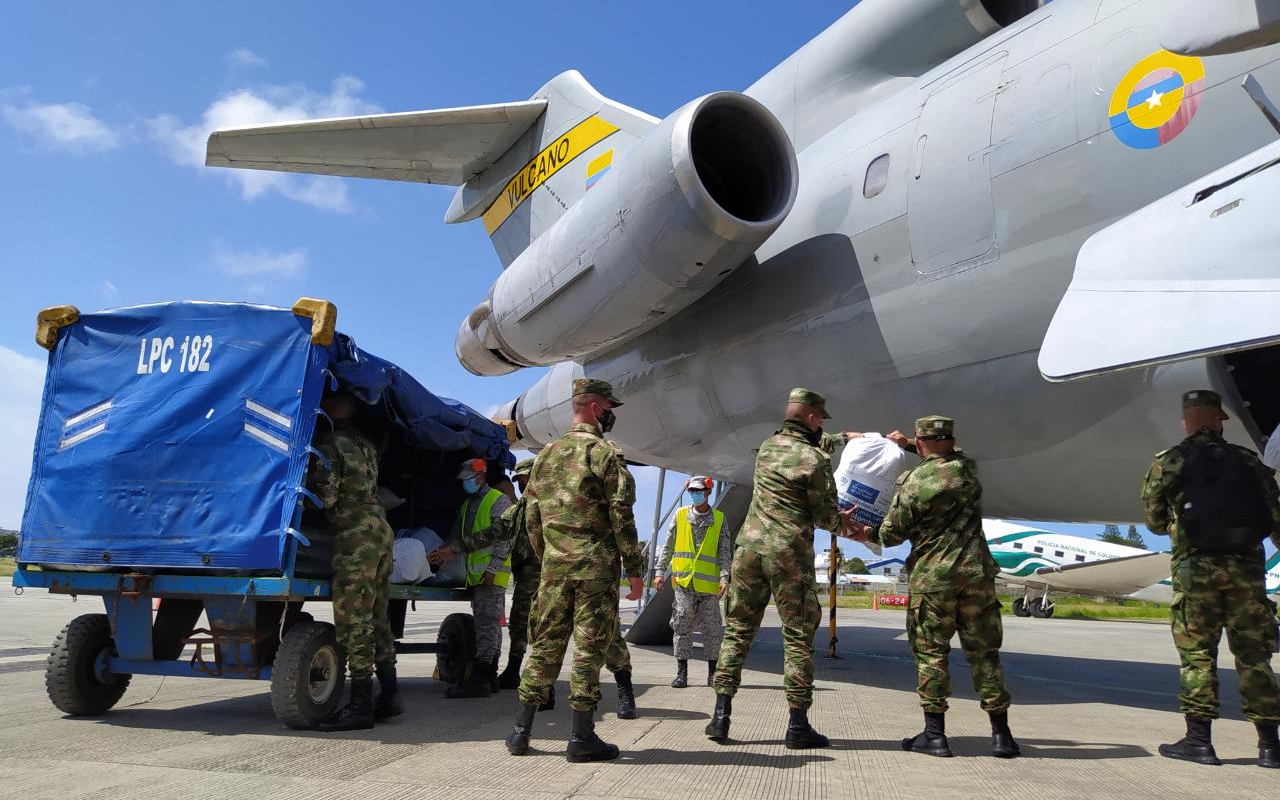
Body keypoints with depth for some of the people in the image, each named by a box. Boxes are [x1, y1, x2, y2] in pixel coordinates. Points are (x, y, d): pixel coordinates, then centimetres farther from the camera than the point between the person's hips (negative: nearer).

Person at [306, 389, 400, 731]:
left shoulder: (329, 442, -7)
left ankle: (360, 705, -5)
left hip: (355, 534, -9)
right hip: (380, 527, 9)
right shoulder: (364, 443, 18)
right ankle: (389, 694, 17)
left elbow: (326, 495, -13)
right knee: (377, 616, 13)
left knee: (353, 619, -6)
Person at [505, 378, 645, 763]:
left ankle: (521, 731, 18)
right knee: (589, 649, 1)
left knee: (546, 645, 13)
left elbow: (532, 517, 15)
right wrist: (634, 570, -7)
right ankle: (582, 738, 7)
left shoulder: (545, 454, 12)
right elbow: (621, 518, -12)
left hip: (554, 568, 6)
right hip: (596, 569, -6)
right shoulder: (605, 454, -8)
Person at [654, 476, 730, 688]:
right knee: (682, 624, -3)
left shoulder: (719, 519, 6)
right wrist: (660, 571, 2)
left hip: (708, 582, 0)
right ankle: (681, 673, 6)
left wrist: (724, 577, -9)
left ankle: (713, 673, 16)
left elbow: (725, 552, 3)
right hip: (683, 580, 0)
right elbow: (668, 546, 10)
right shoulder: (680, 515, 8)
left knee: (711, 627, 3)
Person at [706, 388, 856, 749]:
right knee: (798, 638, 5)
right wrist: (843, 523, 19)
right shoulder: (815, 459, -8)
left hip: (750, 546, 6)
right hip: (790, 555, -5)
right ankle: (798, 725, 8)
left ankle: (721, 716, 9)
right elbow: (826, 518, -3)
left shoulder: (767, 446, 12)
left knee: (738, 631, 10)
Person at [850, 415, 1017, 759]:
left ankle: (935, 734, 5)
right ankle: (1001, 736, 12)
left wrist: (868, 534, 20)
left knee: (930, 652, 4)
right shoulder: (967, 467, 8)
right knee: (984, 652, 9)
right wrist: (906, 445, 33)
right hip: (977, 572, 4)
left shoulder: (911, 482, -3)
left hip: (932, 575, -3)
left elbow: (892, 534, 0)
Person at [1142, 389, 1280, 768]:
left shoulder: (1169, 462, 3)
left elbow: (1154, 519, 6)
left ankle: (1199, 739, 2)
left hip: (1196, 566, -2)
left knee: (1197, 654, 2)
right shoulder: (1249, 461, 10)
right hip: (1247, 566, 3)